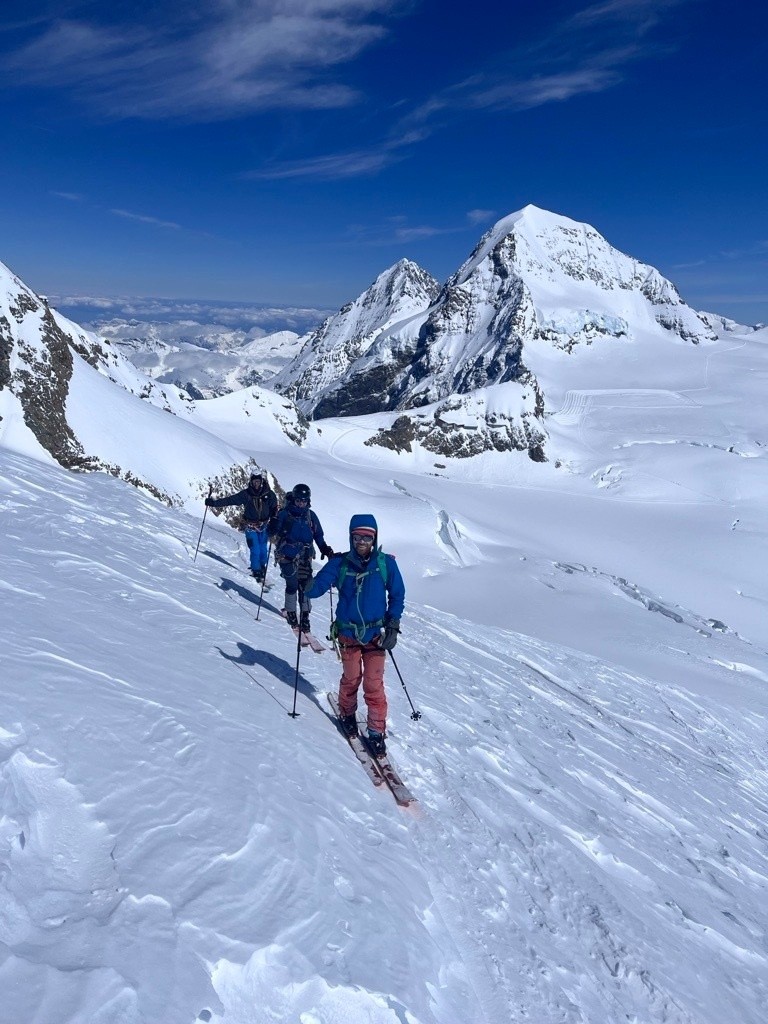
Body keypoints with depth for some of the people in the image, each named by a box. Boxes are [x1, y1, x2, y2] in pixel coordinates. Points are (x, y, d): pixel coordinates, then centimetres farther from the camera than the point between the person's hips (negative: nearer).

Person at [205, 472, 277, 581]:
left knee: (263, 549, 5)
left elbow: (274, 509, 1)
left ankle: (262, 567, 29)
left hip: (264, 526, 1)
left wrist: (274, 522, -10)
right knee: (255, 550, -5)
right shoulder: (246, 494, -10)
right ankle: (256, 571, 11)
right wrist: (214, 502, -16)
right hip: (250, 526, -1)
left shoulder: (269, 494, -7)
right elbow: (230, 500, -10)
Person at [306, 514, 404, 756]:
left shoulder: (386, 563, -7)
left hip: (375, 634, 0)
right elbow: (315, 588, -12)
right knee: (351, 678, 14)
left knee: (374, 685, 0)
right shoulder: (340, 563, -9)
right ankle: (347, 714, 40)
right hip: (347, 634, 0)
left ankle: (377, 732, 14)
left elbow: (397, 595, 2)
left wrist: (392, 626, -3)